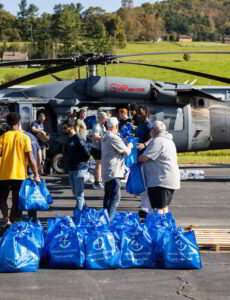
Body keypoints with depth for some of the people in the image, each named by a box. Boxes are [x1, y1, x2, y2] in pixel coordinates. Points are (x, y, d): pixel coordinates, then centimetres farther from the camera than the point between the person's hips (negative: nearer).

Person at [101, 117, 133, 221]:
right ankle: (109, 219, -17)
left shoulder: (105, 137, 15)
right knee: (115, 197, -11)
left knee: (108, 196, 16)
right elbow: (126, 152, -13)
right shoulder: (114, 138, -15)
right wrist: (129, 146, 6)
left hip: (106, 172, 10)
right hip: (113, 172, -10)